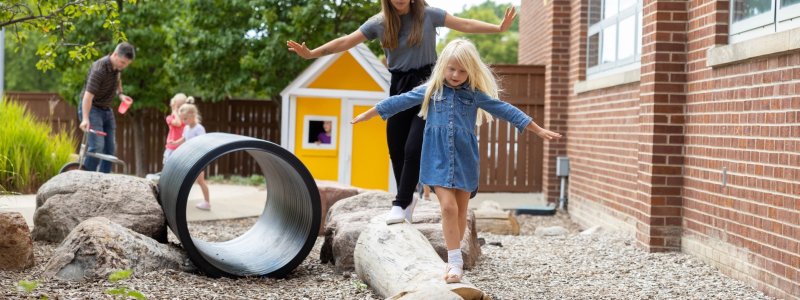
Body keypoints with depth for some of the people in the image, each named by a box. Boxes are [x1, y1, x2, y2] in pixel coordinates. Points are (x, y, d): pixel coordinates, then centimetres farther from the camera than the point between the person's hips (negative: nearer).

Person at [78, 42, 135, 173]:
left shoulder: (118, 66, -2)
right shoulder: (99, 69, -27)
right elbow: (88, 95, -34)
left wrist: (120, 94, 4)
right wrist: (85, 119, -43)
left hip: (106, 110, 8)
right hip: (91, 108, -8)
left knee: (110, 148, 5)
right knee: (97, 145, -22)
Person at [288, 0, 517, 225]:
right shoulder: (379, 23, 1)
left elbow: (465, 25, -2)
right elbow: (346, 41, 2)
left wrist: (499, 28, -11)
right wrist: (311, 54, -2)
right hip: (399, 87, 3)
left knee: (413, 147, -14)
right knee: (396, 149, 5)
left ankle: (400, 204, -6)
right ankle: (407, 198, 25)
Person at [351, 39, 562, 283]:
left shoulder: (475, 94, 3)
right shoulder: (430, 90, 3)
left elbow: (505, 110, 3)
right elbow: (400, 101, 8)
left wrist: (539, 130, 3)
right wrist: (367, 115, 13)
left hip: (464, 159, 1)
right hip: (438, 159, -1)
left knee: (461, 210, 8)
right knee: (448, 206, -14)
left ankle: (454, 258, 22)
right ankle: (455, 261, -10)